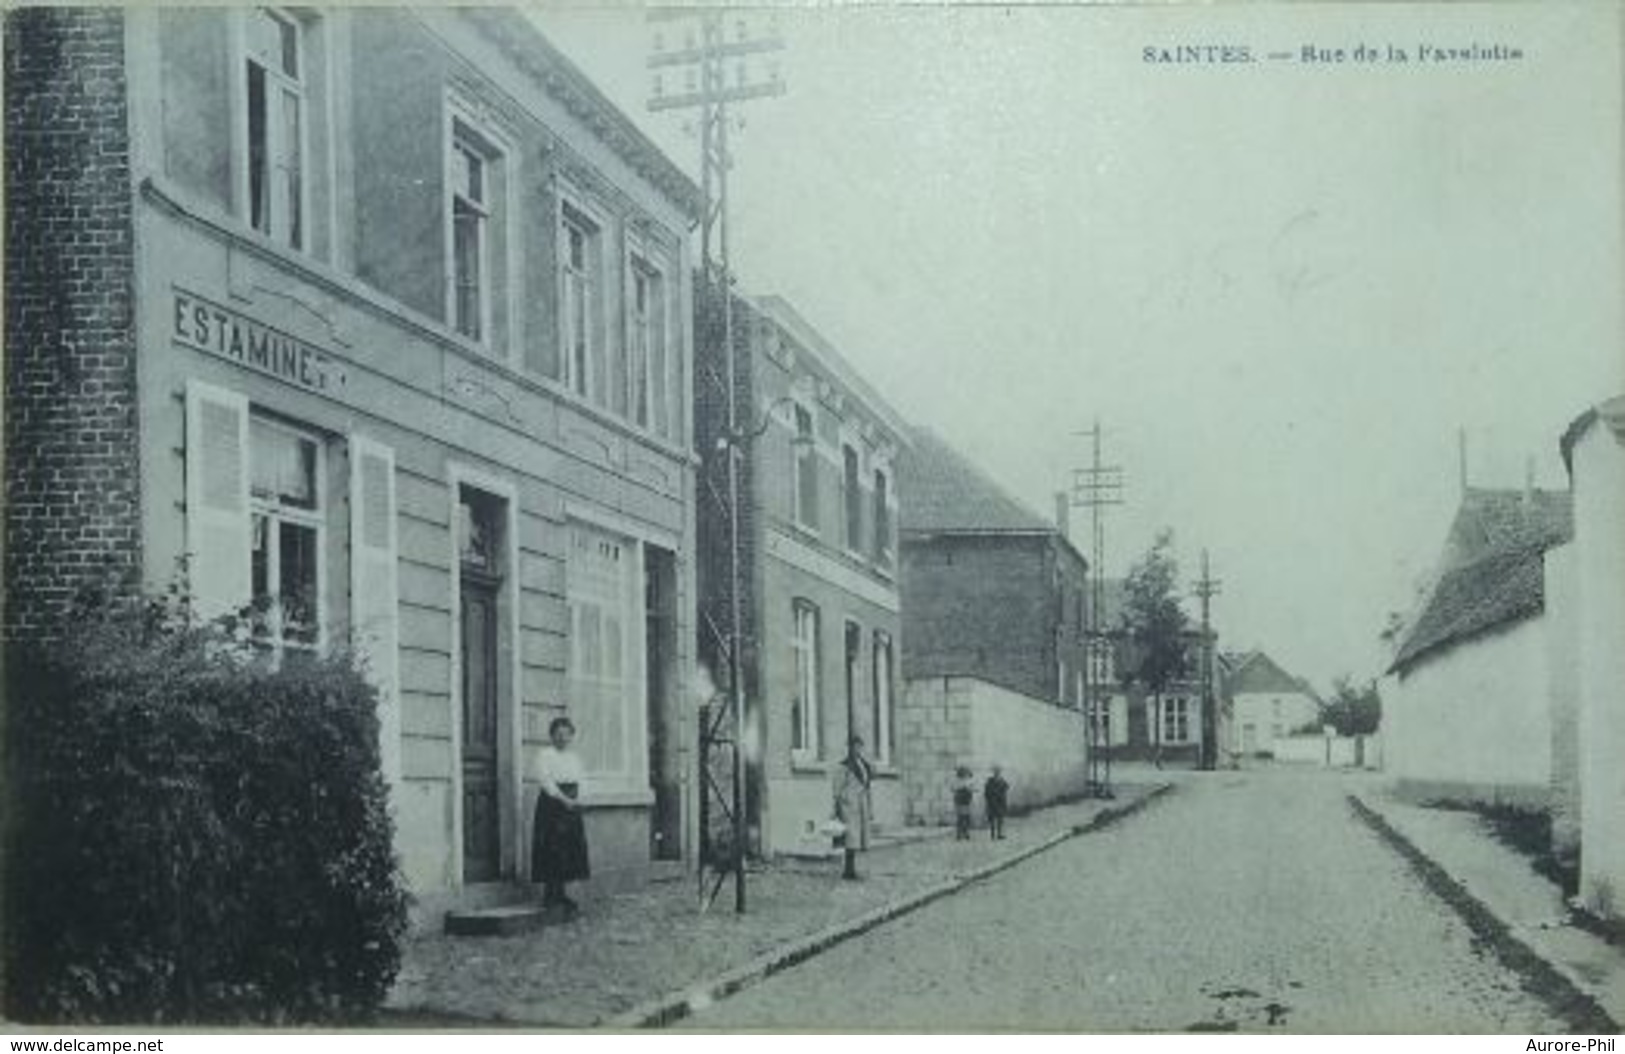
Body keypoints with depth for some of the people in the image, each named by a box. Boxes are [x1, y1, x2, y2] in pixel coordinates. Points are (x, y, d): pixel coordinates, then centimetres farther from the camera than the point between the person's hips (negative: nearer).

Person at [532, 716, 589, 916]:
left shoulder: (574, 758, 18)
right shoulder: (544, 754, -3)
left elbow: (578, 783, 15)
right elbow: (545, 780, -13)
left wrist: (576, 799, -4)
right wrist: (563, 799, -19)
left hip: (571, 808, 7)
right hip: (552, 806, -7)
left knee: (570, 852, 4)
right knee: (553, 851, -10)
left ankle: (559, 895, 10)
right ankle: (550, 896, -7)